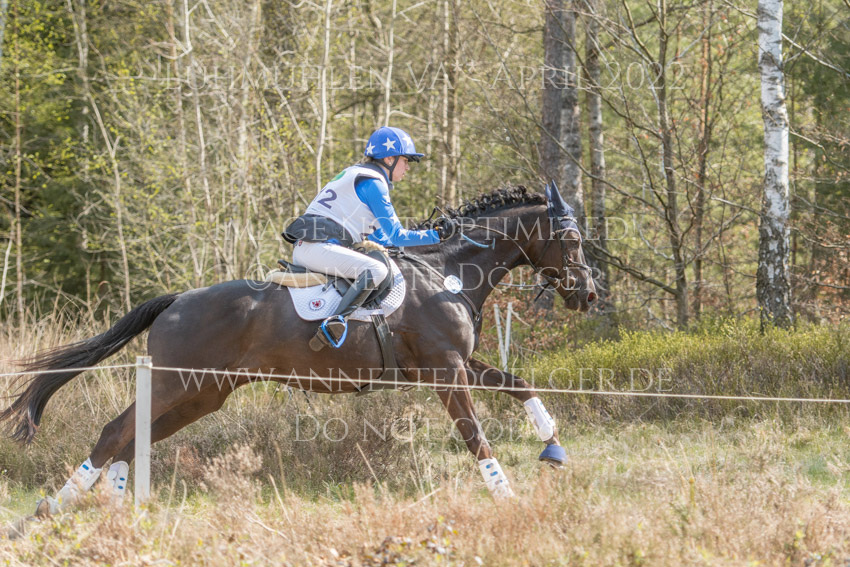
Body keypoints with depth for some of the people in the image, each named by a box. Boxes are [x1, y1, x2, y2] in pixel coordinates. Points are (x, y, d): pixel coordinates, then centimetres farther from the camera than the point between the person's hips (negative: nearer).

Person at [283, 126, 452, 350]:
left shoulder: (357, 175, 23)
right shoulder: (373, 182, -7)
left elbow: (377, 237, 27)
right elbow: (396, 236, -7)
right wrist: (436, 235, 0)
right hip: (318, 246, -11)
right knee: (377, 270, -29)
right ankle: (335, 322, -41)